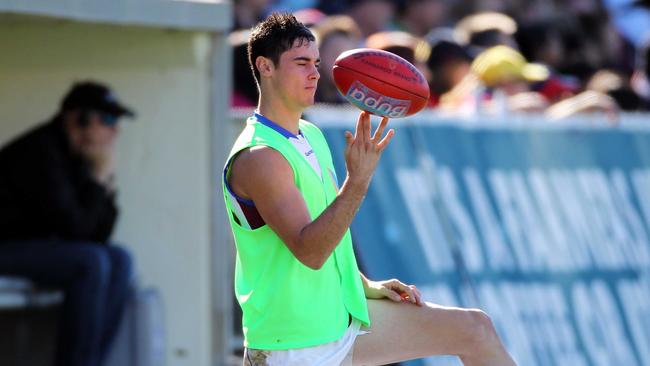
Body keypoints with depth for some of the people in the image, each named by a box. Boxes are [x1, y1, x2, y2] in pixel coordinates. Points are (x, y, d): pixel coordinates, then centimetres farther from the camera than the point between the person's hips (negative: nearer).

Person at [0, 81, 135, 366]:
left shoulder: (77, 159, 8)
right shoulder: (40, 153, -20)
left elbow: (97, 237, 7)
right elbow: (73, 229, -23)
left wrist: (107, 182, -4)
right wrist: (100, 177, -13)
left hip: (29, 246, 10)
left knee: (119, 261, -5)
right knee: (91, 264, -26)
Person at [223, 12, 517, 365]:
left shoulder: (312, 135, 11)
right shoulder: (258, 157, -20)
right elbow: (308, 251, -29)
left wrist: (366, 286, 14)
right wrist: (358, 180, -37)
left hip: (344, 317, 9)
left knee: (475, 330, 6)